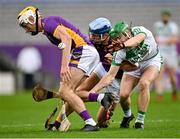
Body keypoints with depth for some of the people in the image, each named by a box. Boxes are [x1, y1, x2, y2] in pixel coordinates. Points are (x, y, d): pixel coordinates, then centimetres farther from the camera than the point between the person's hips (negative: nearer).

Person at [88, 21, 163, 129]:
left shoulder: (140, 31, -33)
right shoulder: (120, 52, -28)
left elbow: (137, 40, -58)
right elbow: (111, 75, -25)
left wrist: (123, 45, -79)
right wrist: (93, 90, -34)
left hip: (152, 60, -2)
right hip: (134, 65, 2)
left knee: (144, 83, -30)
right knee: (123, 94, -13)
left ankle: (140, 119, -16)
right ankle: (127, 115, 22)